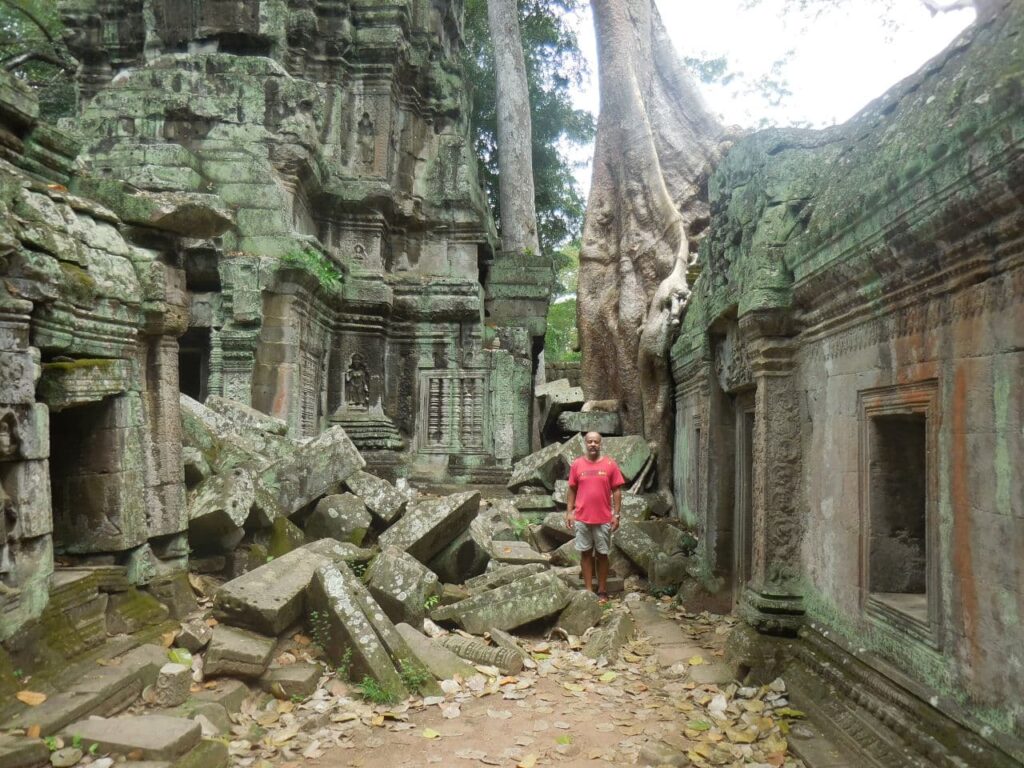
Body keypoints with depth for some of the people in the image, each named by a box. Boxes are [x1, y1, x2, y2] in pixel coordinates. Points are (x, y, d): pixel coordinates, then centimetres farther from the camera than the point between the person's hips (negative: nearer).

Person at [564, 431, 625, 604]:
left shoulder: (610, 464, -2)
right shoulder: (577, 464, 2)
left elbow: (616, 491, 0)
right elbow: (572, 490, 6)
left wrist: (616, 515, -5)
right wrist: (569, 513, 1)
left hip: (604, 519, -1)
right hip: (582, 518, 1)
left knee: (602, 554, 7)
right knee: (586, 553, 7)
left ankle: (602, 591, 17)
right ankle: (588, 590, 16)